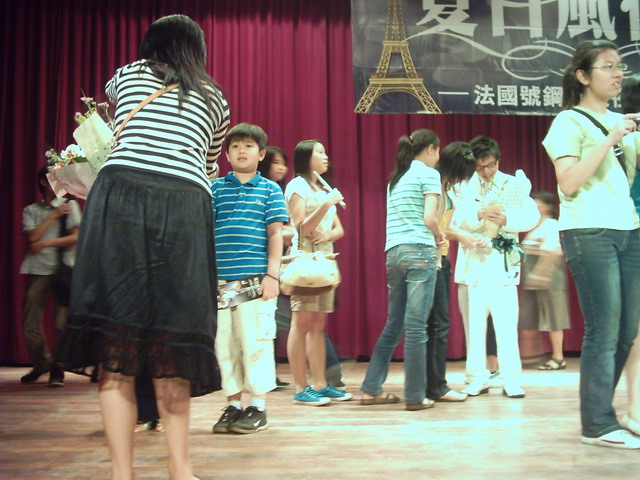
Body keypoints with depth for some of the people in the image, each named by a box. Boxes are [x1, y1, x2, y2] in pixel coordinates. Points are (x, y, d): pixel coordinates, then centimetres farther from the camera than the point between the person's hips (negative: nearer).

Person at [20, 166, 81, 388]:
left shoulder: (69, 205, 10)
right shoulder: (30, 210, 14)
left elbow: (76, 237, -2)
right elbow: (33, 237, -1)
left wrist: (47, 242, -10)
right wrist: (54, 216, -2)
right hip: (39, 269, 2)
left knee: (63, 323, -6)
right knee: (30, 322, 2)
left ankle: (58, 370, 6)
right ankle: (41, 365, 21)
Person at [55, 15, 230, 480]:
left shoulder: (125, 77, 22)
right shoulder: (215, 98, 22)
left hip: (120, 200, -1)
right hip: (186, 209, 1)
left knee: (116, 351, -1)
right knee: (170, 345, 7)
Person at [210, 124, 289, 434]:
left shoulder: (270, 190, 7)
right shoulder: (216, 189, 10)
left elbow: (275, 234, 3)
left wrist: (272, 274, -5)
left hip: (256, 279, -2)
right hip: (220, 280, 3)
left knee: (255, 341, -1)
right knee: (224, 344, 7)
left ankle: (258, 407, 11)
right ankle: (233, 405, 19)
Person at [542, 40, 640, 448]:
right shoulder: (570, 121, -1)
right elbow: (568, 183, -11)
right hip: (589, 231, -7)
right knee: (604, 330, -7)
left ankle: (601, 412, 19)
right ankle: (598, 425, 2)